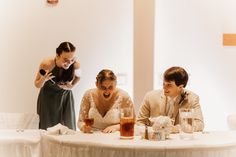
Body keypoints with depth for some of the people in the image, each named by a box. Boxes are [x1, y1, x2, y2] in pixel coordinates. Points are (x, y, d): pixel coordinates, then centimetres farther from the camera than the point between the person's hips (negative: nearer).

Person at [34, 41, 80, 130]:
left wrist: (71, 86, -11)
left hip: (65, 97, 2)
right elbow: (37, 85, -9)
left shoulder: (75, 66, -20)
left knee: (68, 129, 0)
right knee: (47, 128, -2)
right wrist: (43, 80, -29)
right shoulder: (46, 64, -25)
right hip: (48, 98, -1)